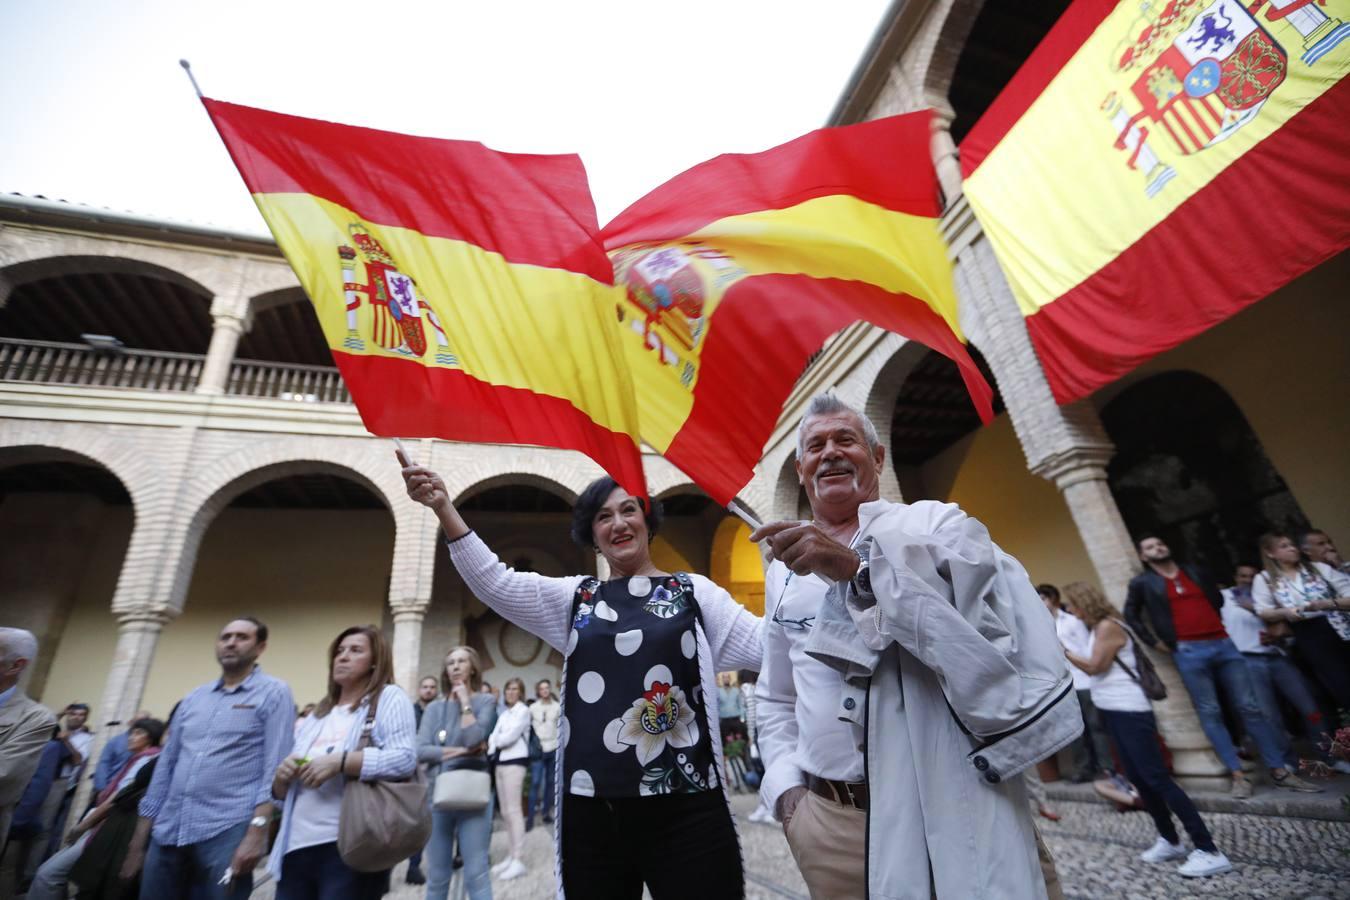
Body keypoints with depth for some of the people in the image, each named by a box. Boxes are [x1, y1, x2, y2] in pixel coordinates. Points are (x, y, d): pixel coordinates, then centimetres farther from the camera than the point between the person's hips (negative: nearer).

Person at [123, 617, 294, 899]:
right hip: (168, 833, 6)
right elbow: (166, 765, 17)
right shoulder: (192, 698, 14)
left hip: (227, 832, -5)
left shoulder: (273, 693, -4)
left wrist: (257, 832, -19)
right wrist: (139, 838, 14)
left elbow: (274, 768, -11)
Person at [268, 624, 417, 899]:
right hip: (296, 847, 6)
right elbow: (281, 793, 22)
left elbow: (405, 758, -17)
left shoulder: (389, 697, -2)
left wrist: (338, 762, -19)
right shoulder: (316, 715, 19)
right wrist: (282, 777, 0)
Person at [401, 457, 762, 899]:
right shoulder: (574, 597, 10)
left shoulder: (693, 591, 4)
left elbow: (765, 642, 0)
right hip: (592, 810, 3)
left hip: (684, 807, -2)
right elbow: (494, 582, 1)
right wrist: (444, 507, -9)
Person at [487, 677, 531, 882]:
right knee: (505, 812, 11)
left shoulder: (523, 711, -4)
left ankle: (519, 860, -1)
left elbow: (511, 736, -12)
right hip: (500, 762, 7)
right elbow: (494, 736, 9)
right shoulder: (503, 714, 17)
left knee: (514, 810, -7)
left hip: (514, 761, -7)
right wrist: (490, 749, -9)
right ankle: (511, 856, 20)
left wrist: (496, 740, 2)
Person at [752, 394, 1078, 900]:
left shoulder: (936, 524, -3)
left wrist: (860, 569, -29)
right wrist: (785, 784, 4)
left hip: (951, 812, -3)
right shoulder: (784, 570, 8)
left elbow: (992, 617, -23)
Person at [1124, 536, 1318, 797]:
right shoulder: (1143, 583, 0)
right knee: (1210, 713, -2)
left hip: (1222, 644, 4)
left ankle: (1280, 771, 14)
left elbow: (1218, 600, 26)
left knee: (1250, 707, 5)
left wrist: (1218, 626, 15)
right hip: (1188, 652, -4)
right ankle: (1238, 776, 4)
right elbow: (1130, 615, 3)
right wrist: (1154, 642, -1)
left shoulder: (1195, 571, 14)